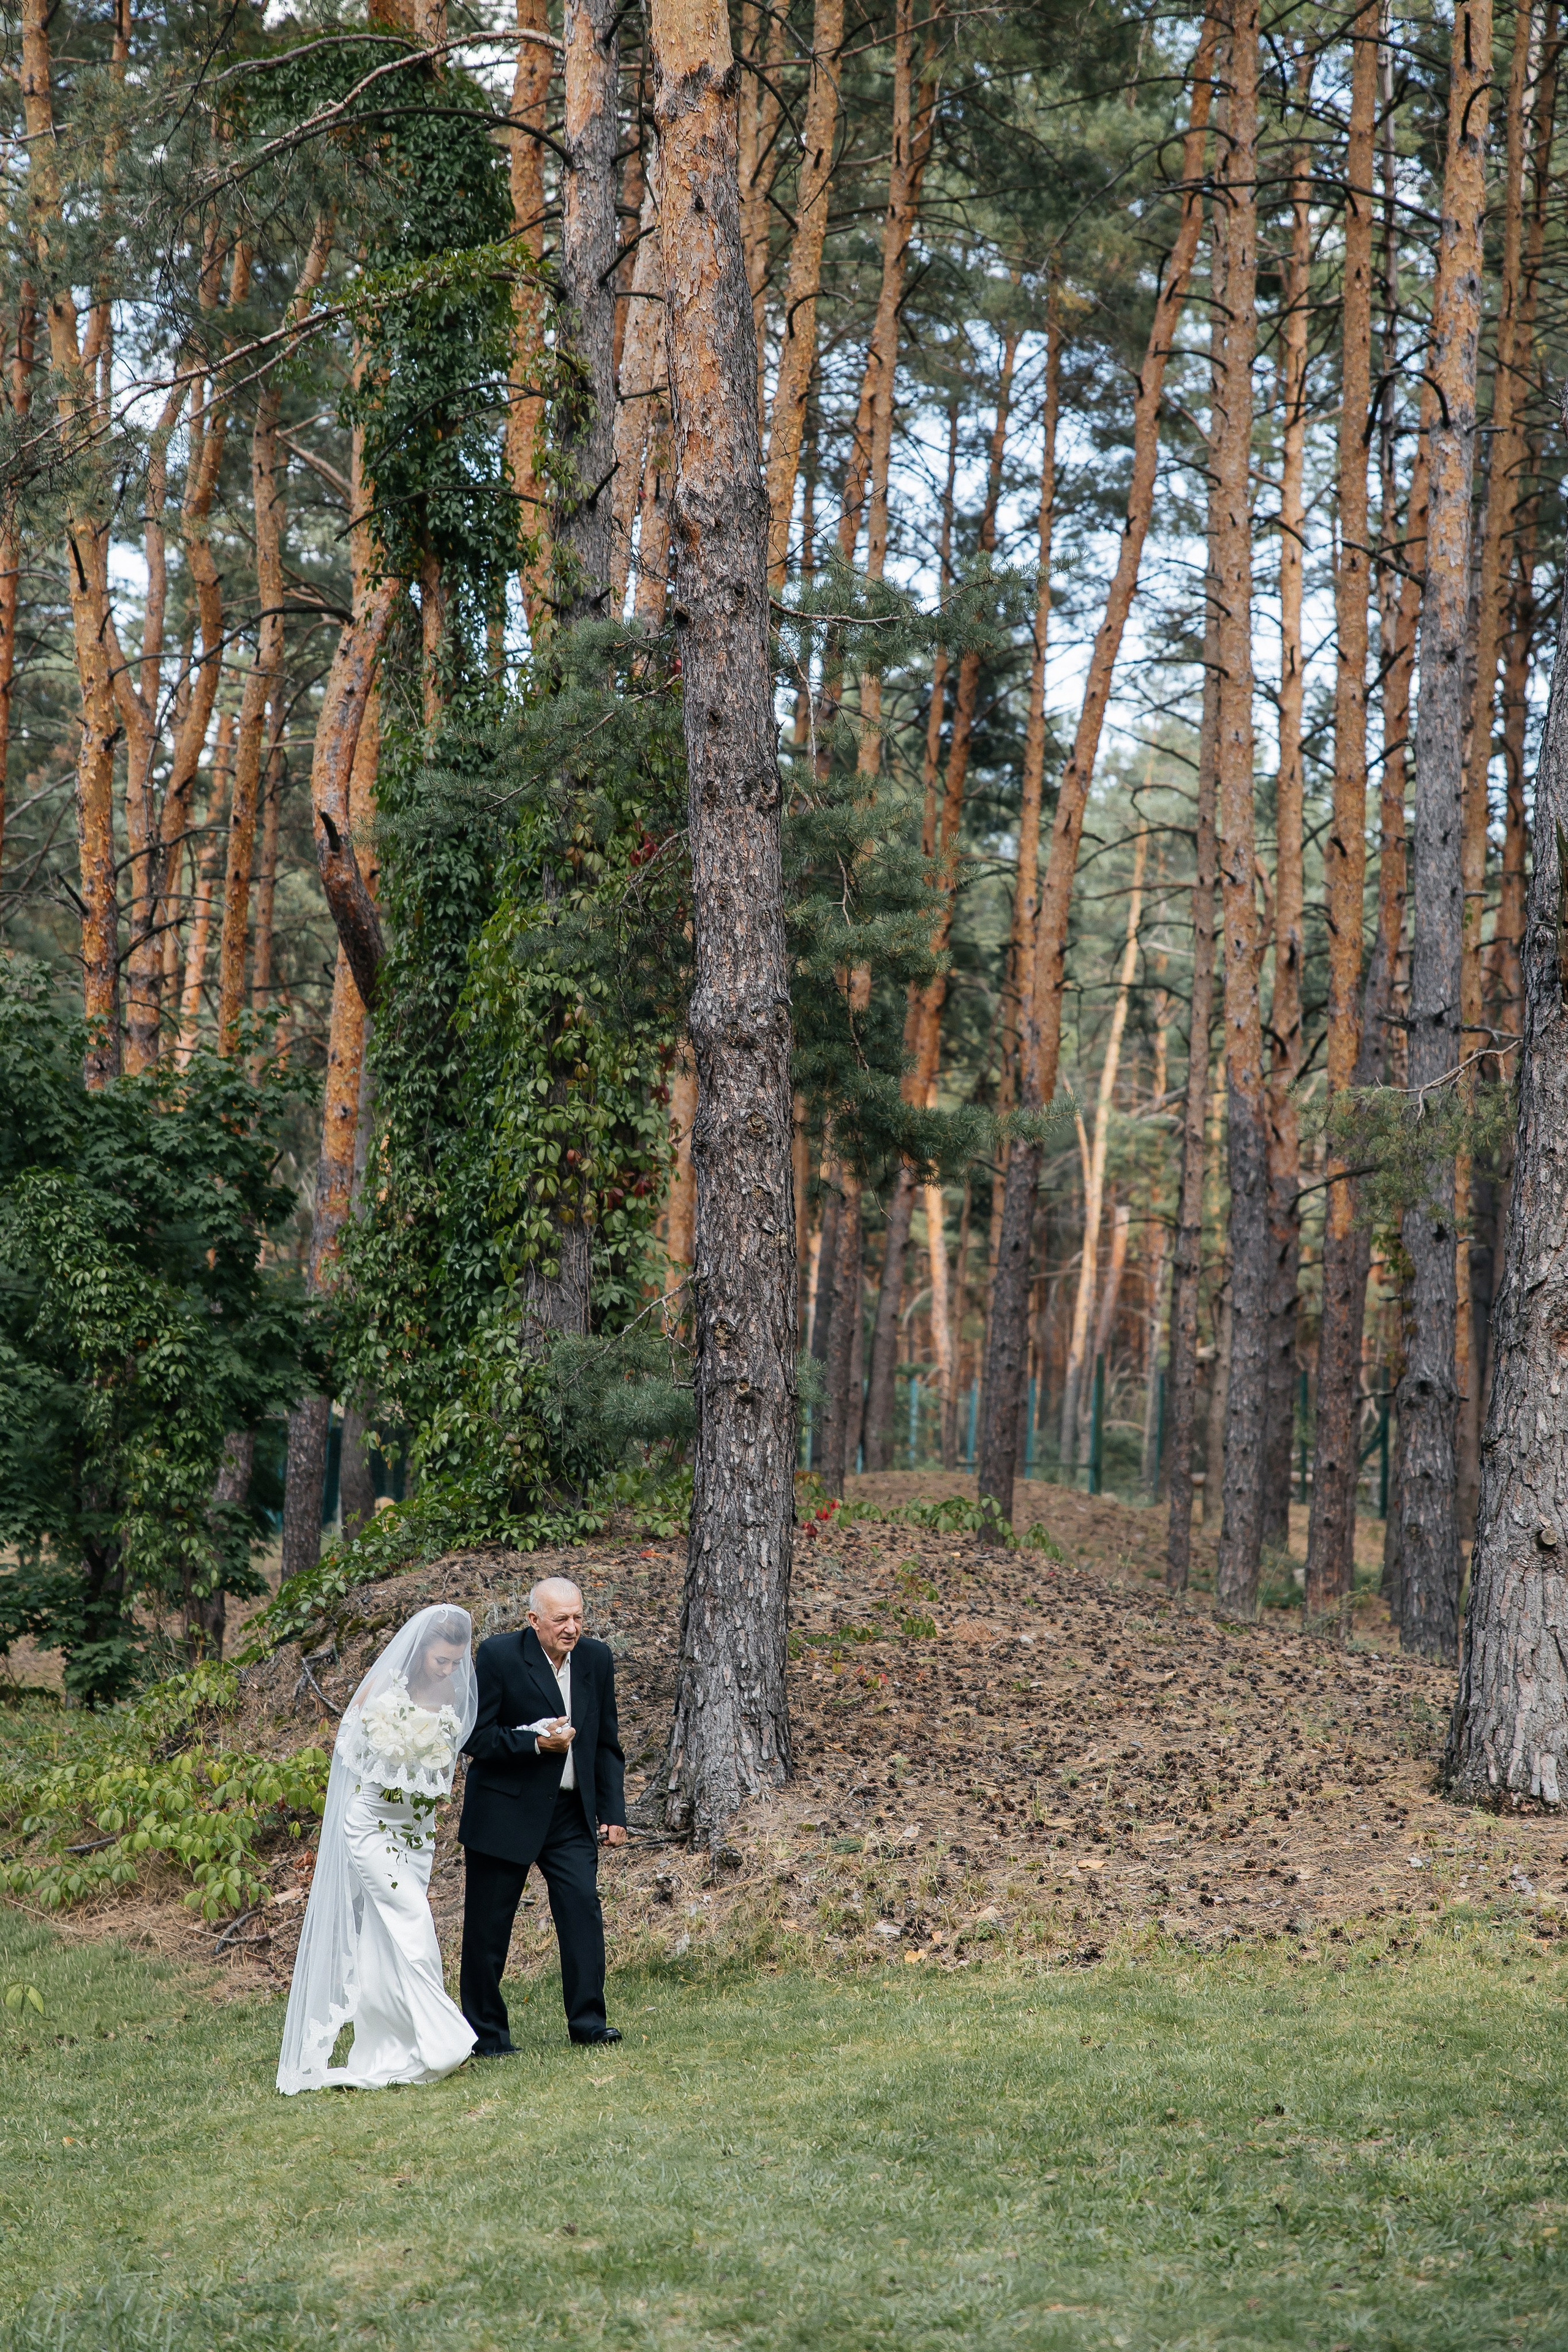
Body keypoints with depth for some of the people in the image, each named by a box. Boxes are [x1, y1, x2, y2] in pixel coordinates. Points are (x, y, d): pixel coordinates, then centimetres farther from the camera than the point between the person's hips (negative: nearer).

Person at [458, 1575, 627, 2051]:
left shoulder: (597, 1660, 5)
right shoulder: (498, 1656, -10)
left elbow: (607, 1743, 12)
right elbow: (475, 1738, -11)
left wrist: (613, 1812, 7)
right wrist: (536, 1743, -22)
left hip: (571, 1814, 4)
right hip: (505, 1811, -3)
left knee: (583, 1907, -10)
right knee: (488, 1925, 3)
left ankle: (588, 2021, -3)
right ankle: (485, 2031, 14)